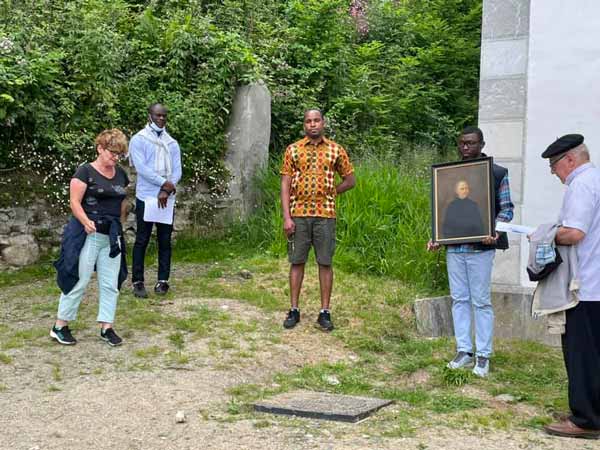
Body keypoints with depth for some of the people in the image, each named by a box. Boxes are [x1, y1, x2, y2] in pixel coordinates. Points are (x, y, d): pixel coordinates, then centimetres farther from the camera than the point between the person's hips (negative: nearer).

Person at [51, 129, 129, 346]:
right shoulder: (86, 171, -8)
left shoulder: (120, 174, 11)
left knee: (111, 284, 6)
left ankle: (106, 327, 14)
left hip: (112, 237, 6)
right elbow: (75, 202, -14)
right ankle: (60, 326, 10)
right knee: (79, 281, -2)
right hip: (87, 236, -6)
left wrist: (119, 226, 15)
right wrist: (86, 221, -28)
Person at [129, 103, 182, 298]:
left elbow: (177, 170, 5)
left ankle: (163, 280, 10)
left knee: (165, 241, 5)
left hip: (166, 198, 4)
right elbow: (141, 167, -12)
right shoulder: (139, 139, -1)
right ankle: (137, 282, 2)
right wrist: (164, 183, -14)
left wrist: (166, 191, -11)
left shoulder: (172, 143, 13)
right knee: (142, 240, -2)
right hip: (146, 197, -4)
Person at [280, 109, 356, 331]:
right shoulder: (293, 150, 4)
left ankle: (325, 312, 10)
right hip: (298, 214, 0)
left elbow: (350, 180, 12)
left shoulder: (336, 150, 5)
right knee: (297, 262, 5)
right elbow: (285, 185, 0)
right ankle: (294, 310, 12)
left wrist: (329, 193, 1)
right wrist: (286, 217, -7)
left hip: (325, 214, 0)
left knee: (325, 263, 2)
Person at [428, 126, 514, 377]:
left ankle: (483, 356, 7)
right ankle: (464, 351, 16)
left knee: (481, 301, 0)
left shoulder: (497, 173, 0)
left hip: (480, 246, -4)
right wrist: (436, 238, 1)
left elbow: (506, 208, 0)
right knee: (459, 299, 8)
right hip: (454, 246, 4)